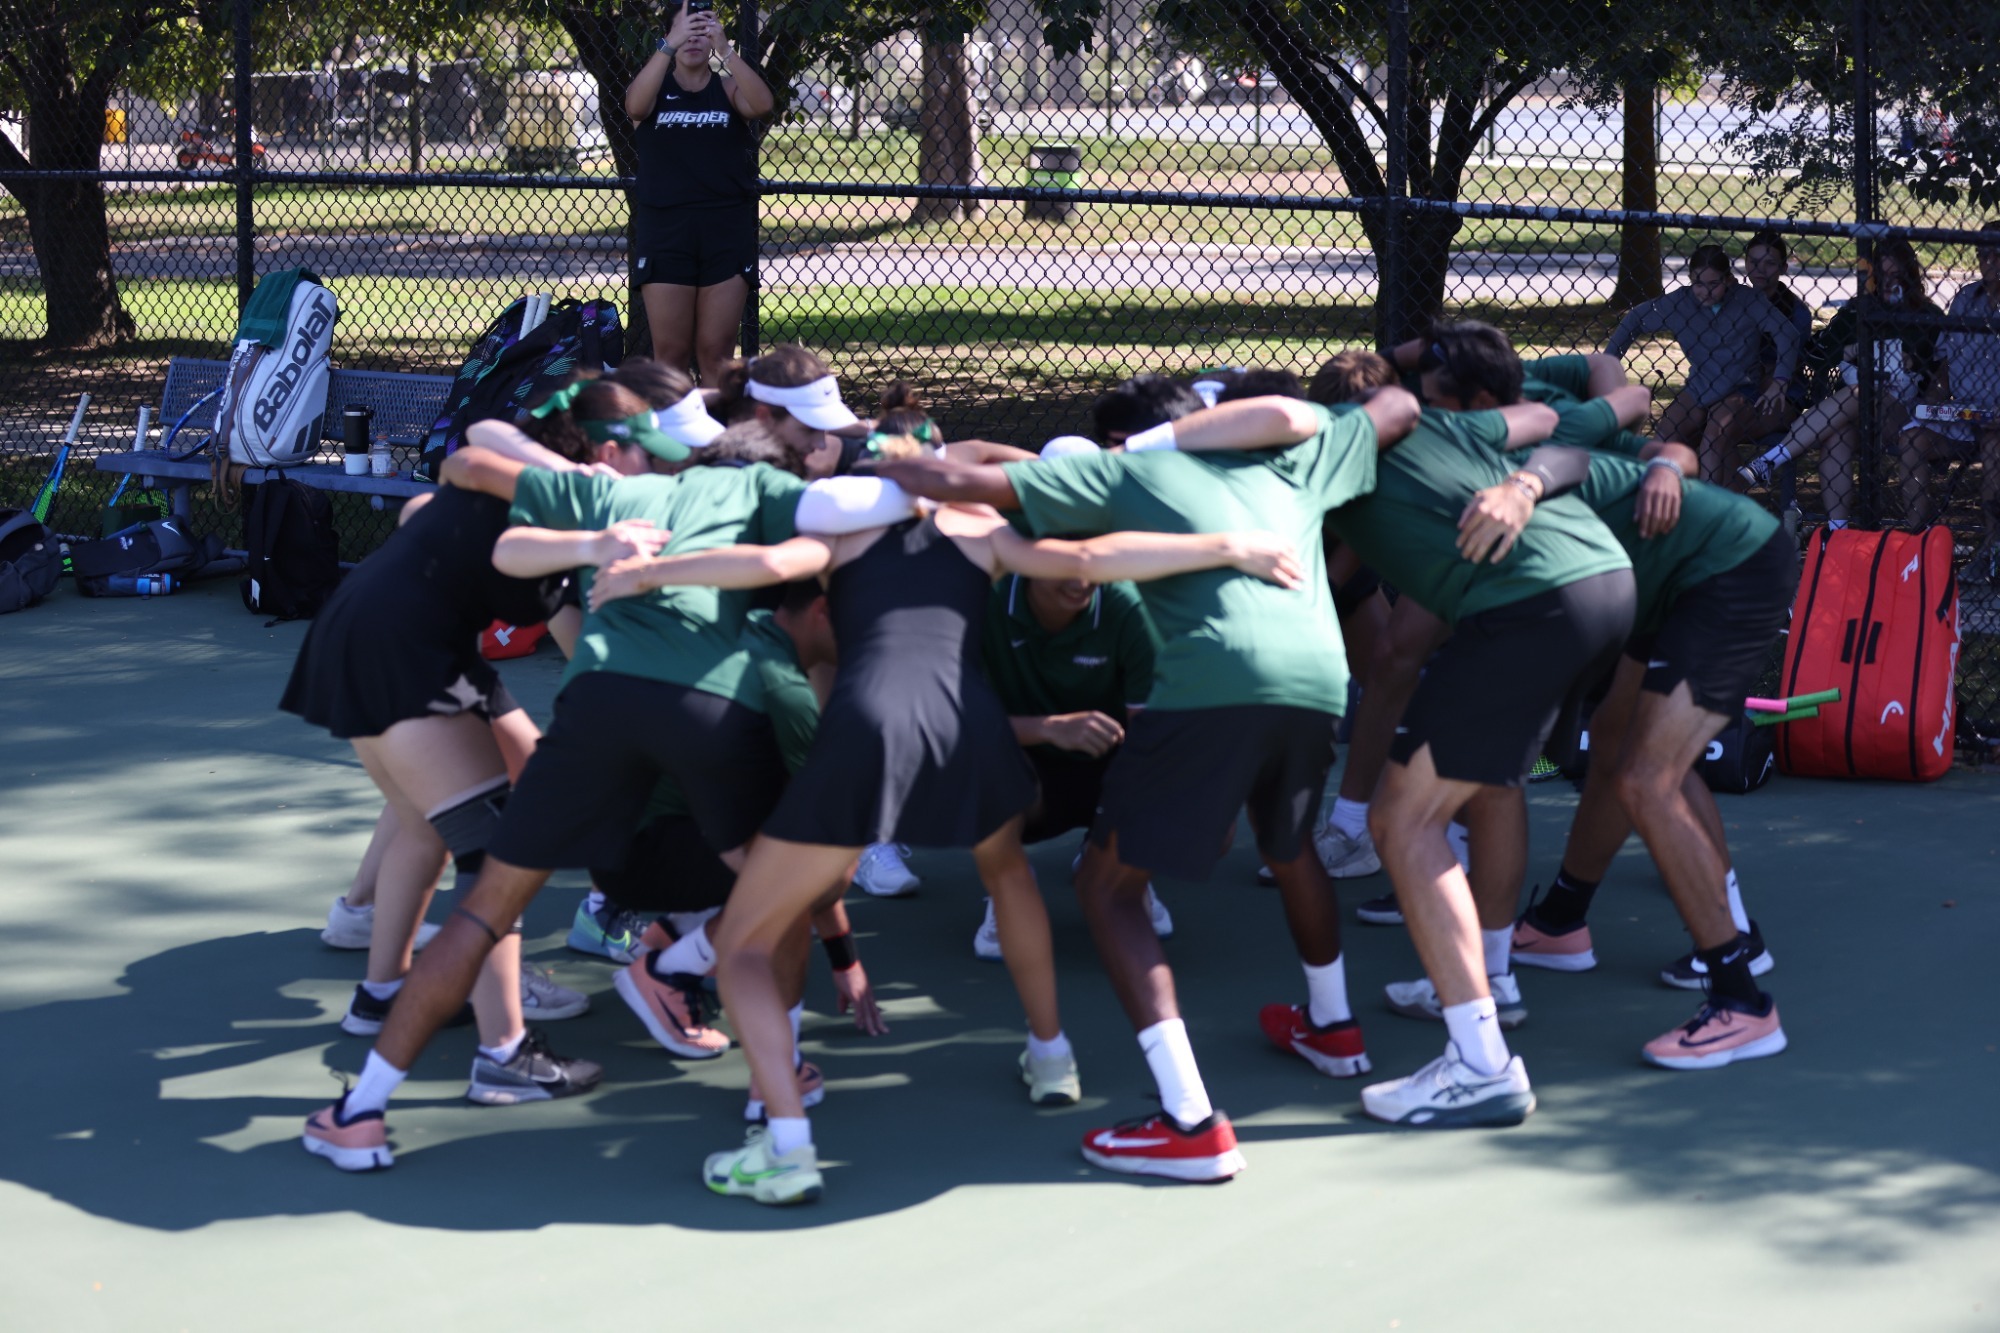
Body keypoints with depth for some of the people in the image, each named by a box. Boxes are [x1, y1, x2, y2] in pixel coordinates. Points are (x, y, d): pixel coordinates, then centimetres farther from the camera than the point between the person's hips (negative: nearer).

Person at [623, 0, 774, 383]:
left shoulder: (728, 88, 7)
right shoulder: (655, 87, 6)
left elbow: (763, 105, -15)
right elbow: (635, 106, -18)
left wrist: (724, 50, -29)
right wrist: (669, 46, -30)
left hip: (726, 230, 0)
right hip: (665, 228, 0)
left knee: (716, 352, 3)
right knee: (670, 353, 1)